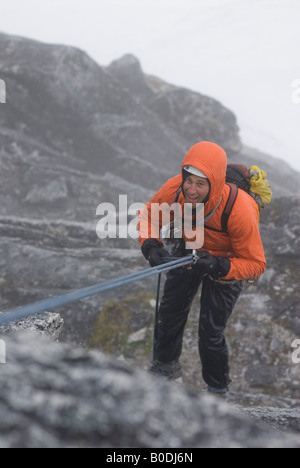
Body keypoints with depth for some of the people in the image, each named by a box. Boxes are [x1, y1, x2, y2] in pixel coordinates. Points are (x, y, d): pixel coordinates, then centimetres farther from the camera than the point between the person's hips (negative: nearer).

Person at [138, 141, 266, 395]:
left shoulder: (239, 210, -41)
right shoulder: (174, 190, -32)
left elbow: (256, 264, -31)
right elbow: (148, 215, -11)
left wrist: (217, 267, -47)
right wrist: (151, 245, -31)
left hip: (228, 262, -4)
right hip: (188, 250, 4)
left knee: (211, 333, 0)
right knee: (170, 313, 12)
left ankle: (218, 388, 28)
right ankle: (166, 365, 42)